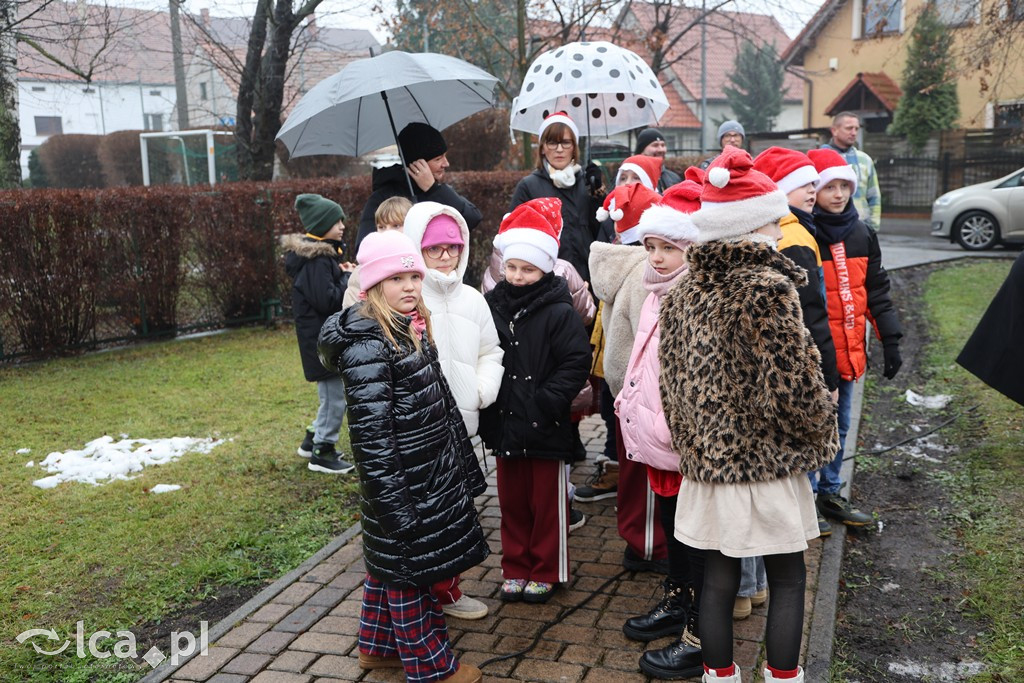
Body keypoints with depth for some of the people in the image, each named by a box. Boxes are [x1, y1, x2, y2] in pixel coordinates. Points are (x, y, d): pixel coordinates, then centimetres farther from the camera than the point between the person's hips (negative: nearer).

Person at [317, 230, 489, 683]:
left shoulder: (412, 329, 7)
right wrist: (393, 500, -23)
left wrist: (462, 466, 17)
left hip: (431, 471, 9)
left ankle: (378, 646, 37)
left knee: (390, 562, 21)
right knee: (409, 568, 6)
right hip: (403, 483, -9)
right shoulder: (367, 344, -21)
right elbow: (370, 432, -23)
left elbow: (437, 401, 15)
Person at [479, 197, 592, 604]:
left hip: (545, 427, -4)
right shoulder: (491, 307, 1)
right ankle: (516, 568, 32)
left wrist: (545, 401, -18)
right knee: (511, 501, 15)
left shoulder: (559, 312, -11)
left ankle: (547, 572, 27)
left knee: (547, 502, 10)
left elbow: (576, 364, -13)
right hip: (504, 423, 4)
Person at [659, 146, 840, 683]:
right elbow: (793, 385, -18)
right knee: (787, 580, 12)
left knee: (718, 579, 15)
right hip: (766, 462, -6)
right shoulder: (769, 287, -17)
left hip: (705, 458, 6)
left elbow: (672, 380, 7)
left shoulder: (681, 291, 3)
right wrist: (822, 431, 1)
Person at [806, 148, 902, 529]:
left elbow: (876, 290, 12)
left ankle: (830, 494, 32)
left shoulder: (861, 234, 7)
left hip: (847, 352, 7)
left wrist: (890, 340, 9)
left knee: (839, 426, 17)